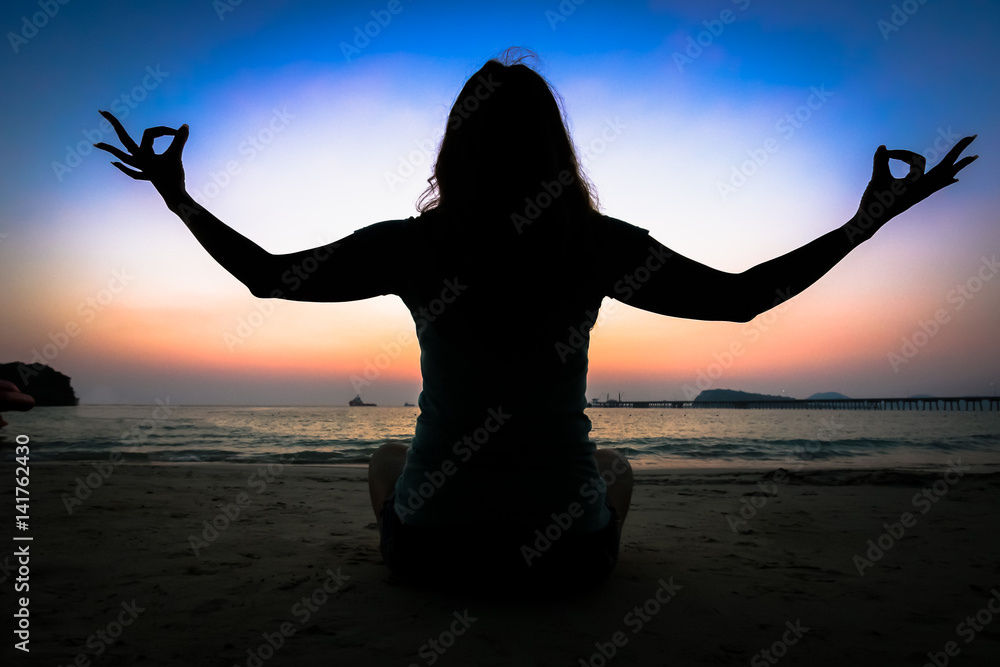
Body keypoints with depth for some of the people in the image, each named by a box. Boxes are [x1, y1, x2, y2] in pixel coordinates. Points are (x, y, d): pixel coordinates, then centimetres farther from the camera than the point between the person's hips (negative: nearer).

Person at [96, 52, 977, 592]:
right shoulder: (599, 246, -10)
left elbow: (268, 275, -1)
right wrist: (868, 222, 8)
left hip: (435, 543, 1)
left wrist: (177, 197, 14)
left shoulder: (415, 245, -10)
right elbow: (740, 298, -3)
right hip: (568, 551, 0)